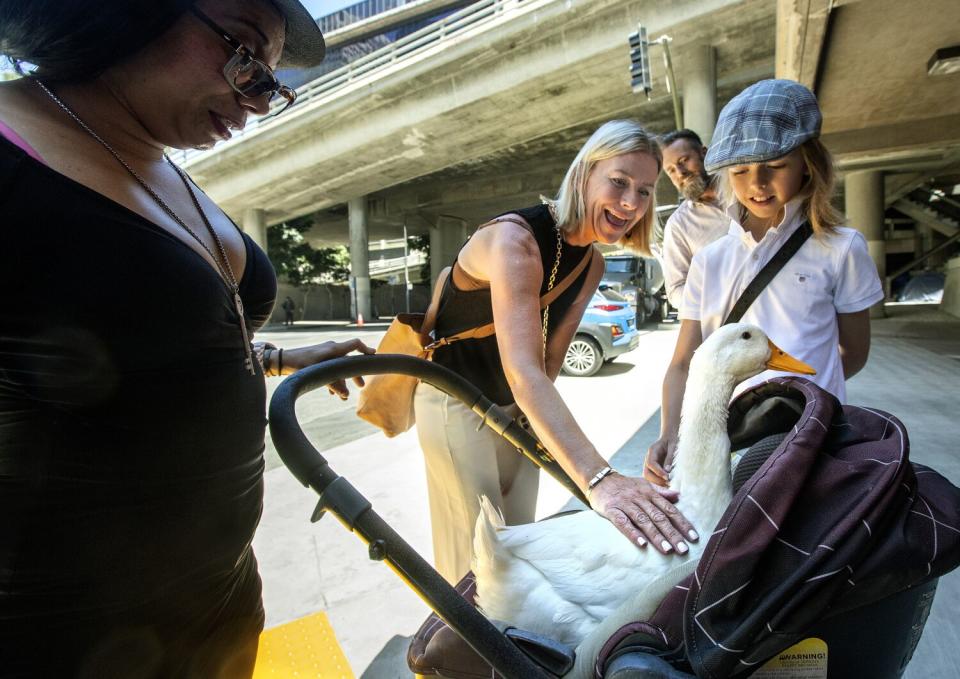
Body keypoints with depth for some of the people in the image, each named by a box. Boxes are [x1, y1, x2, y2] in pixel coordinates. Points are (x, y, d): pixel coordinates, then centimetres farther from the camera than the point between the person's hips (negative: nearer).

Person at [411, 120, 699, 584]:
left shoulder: (592, 263, -1)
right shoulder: (514, 238, -29)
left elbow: (550, 357, -2)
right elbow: (522, 372, -41)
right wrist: (598, 481, -50)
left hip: (515, 408, 7)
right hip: (456, 403, -7)